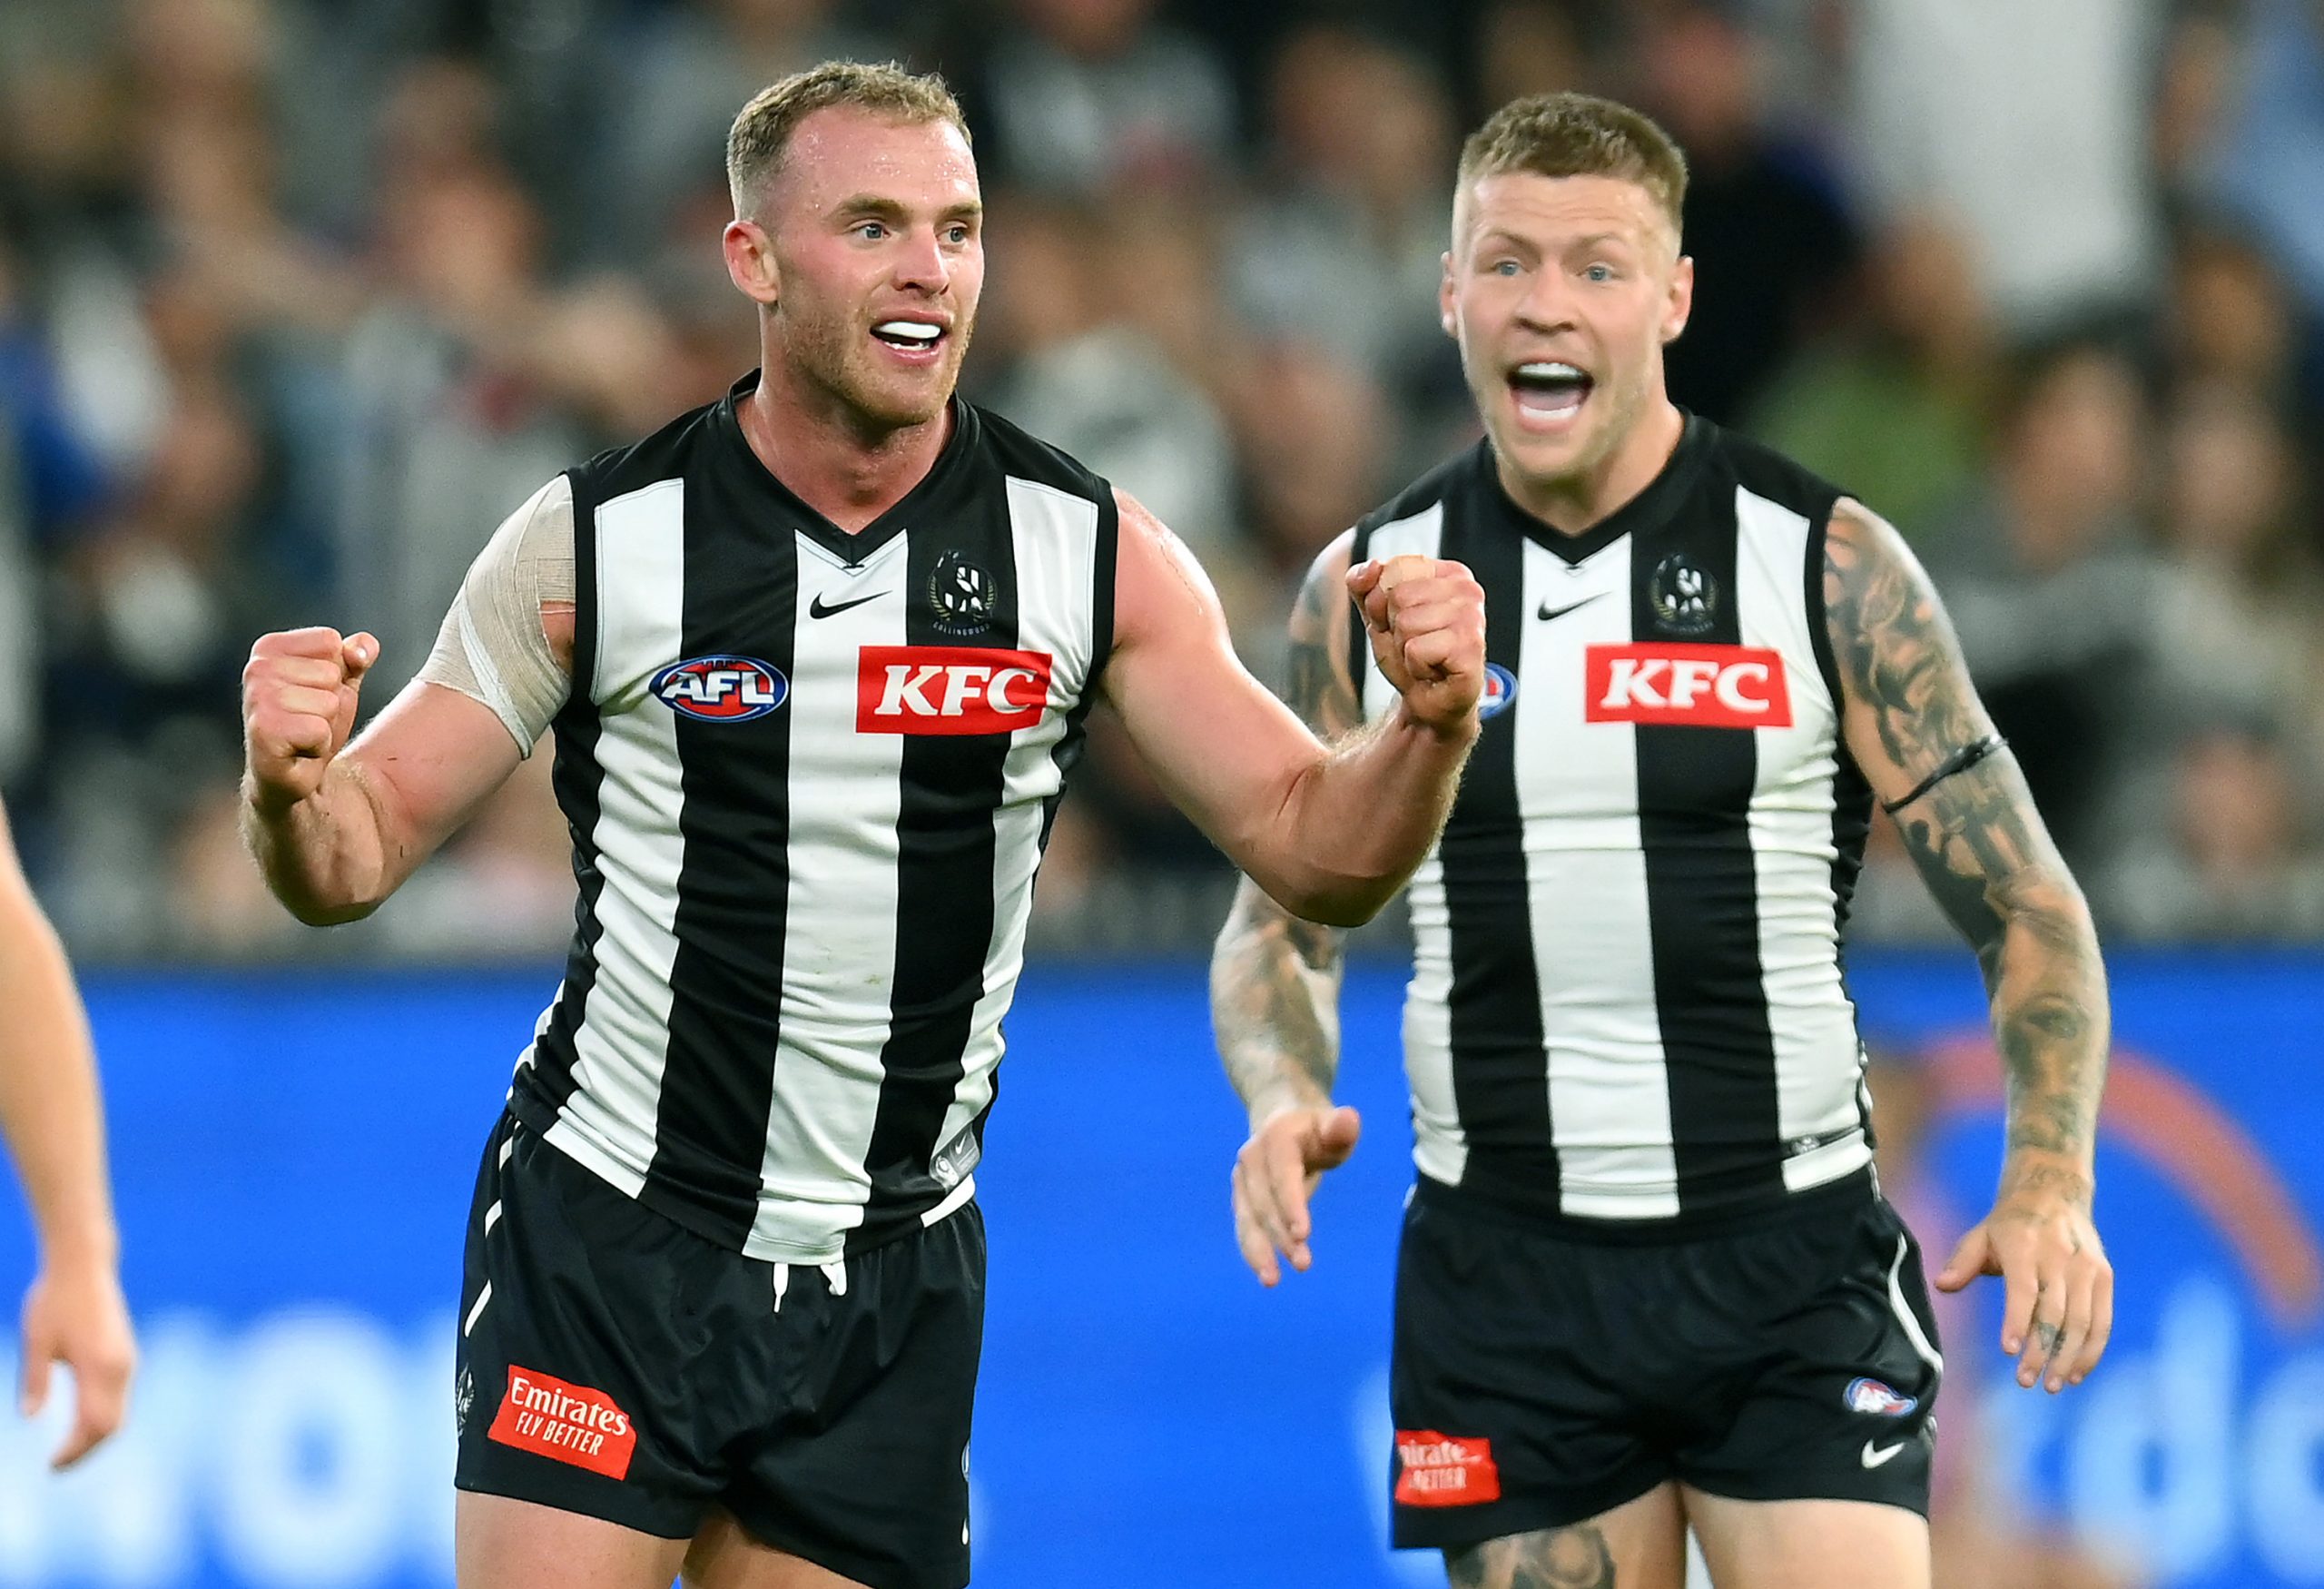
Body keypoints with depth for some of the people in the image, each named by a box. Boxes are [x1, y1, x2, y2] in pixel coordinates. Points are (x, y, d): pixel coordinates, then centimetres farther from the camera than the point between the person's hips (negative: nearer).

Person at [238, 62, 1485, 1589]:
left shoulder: (1087, 550, -2)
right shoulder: (597, 544, -6)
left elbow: (1316, 850, -1)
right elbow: (353, 861, -2)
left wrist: (1429, 725, -21)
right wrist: (292, 787, -25)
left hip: (891, 1288, 2)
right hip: (605, 1242, -2)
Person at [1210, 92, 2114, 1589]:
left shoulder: (1828, 567, -3)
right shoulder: (1369, 589, 4)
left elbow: (2029, 912, 1)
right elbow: (1284, 918, 15)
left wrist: (2049, 1184, -15)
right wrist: (1285, 1099, -7)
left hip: (1793, 1271, -2)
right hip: (1505, 1281, 2)